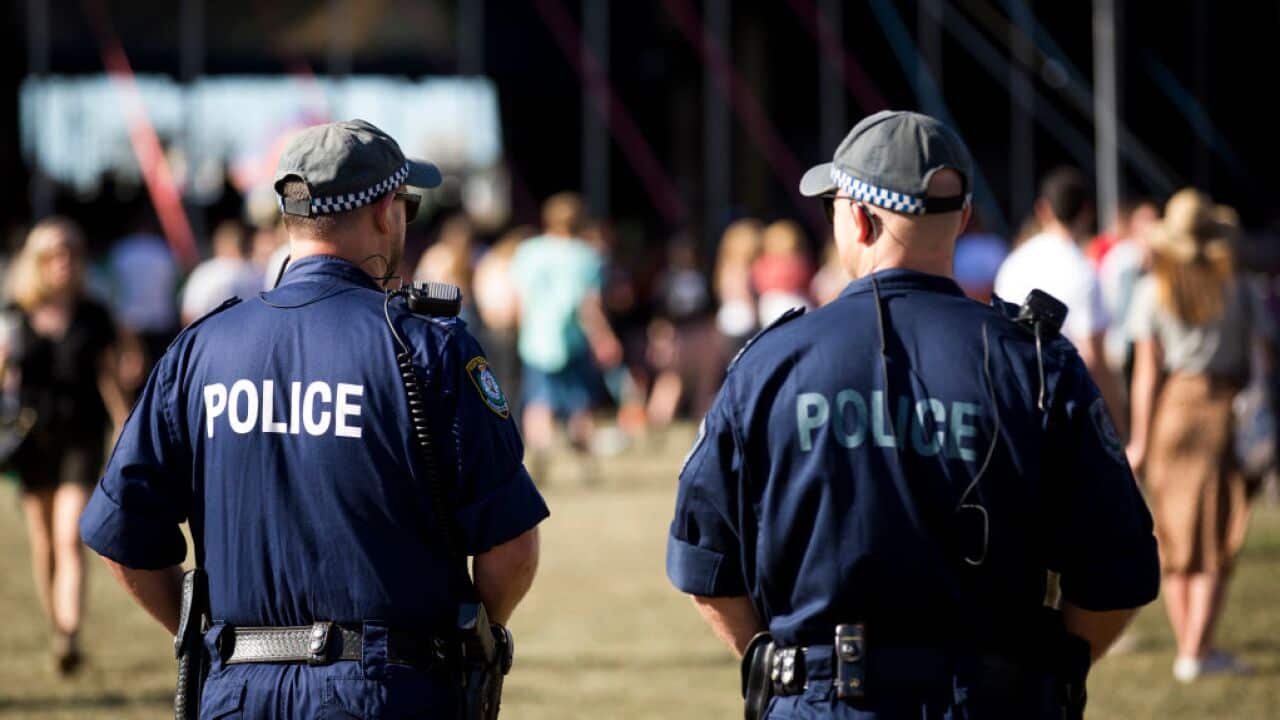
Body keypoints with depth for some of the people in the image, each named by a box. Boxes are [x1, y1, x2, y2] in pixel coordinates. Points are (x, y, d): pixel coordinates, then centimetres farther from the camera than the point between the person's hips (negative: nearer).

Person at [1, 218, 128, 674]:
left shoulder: (94, 318, 3)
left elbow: (108, 378, 6)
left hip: (82, 436, -2)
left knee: (70, 539, -14)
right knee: (43, 545, 8)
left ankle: (70, 637, -22)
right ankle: (57, 631, 23)